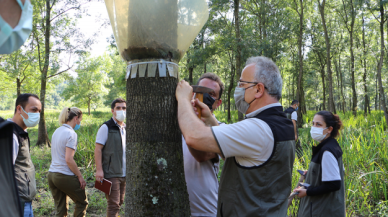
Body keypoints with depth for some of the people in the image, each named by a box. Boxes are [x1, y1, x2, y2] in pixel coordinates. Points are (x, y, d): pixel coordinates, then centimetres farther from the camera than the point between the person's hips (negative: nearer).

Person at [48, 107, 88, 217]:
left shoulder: (57, 131, 12)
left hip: (51, 175, 8)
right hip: (65, 176, -8)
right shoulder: (71, 133, -14)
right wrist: (80, 176, -11)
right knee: (82, 202, 13)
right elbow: (69, 159, -20)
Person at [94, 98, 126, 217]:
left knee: (119, 202, 13)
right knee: (113, 205, -7)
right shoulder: (106, 127, -7)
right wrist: (99, 170, -19)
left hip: (124, 174, 7)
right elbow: (98, 149, -11)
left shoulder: (125, 128, 15)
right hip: (111, 174, -7)